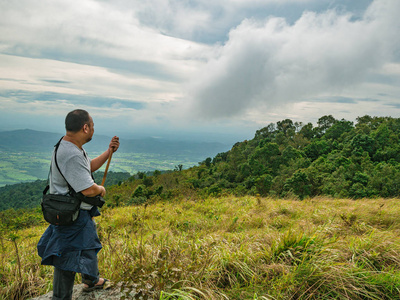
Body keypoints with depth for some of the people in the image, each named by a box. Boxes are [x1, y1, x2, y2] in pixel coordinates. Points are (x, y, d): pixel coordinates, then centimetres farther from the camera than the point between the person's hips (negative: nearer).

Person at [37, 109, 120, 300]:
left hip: (81, 212, 12)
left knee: (89, 245, 29)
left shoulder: (73, 148, 4)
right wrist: (101, 189, -10)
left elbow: (90, 166, 20)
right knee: (67, 259, 2)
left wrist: (109, 152, 8)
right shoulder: (71, 155, -31)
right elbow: (88, 189, -32)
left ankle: (91, 281, 51)